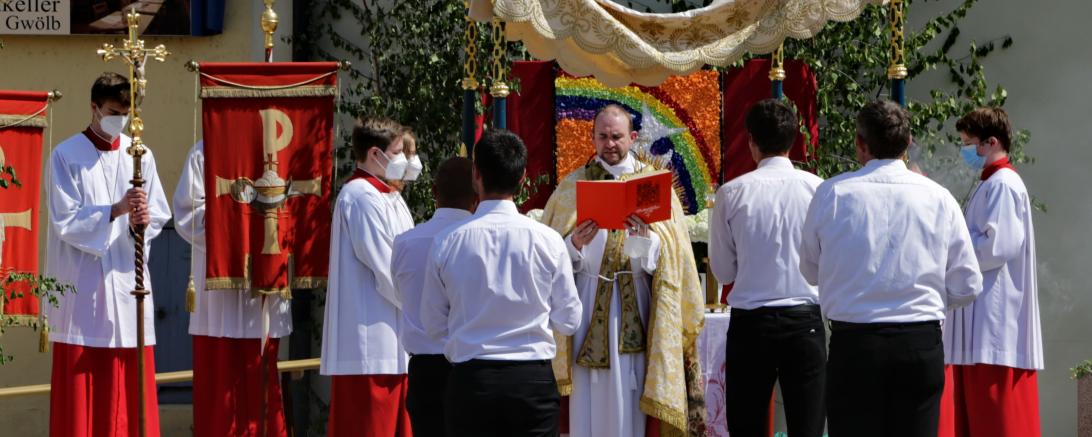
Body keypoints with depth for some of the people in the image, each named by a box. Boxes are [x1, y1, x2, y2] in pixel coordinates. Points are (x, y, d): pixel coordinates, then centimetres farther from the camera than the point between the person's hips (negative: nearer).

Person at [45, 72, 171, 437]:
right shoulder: (66, 156, -2)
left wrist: (142, 221, -17)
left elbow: (159, 215, 6)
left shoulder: (140, 156, 8)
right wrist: (116, 210, -21)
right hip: (81, 284, -3)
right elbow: (65, 221, -9)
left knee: (129, 379, 2)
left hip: (127, 281, 3)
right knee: (81, 381, -4)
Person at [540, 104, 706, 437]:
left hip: (635, 308, 0)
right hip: (587, 305, 0)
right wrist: (575, 244, -18)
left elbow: (668, 256, -2)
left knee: (629, 402, 0)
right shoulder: (572, 187, 7)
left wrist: (645, 236, -21)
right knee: (588, 405, -2)